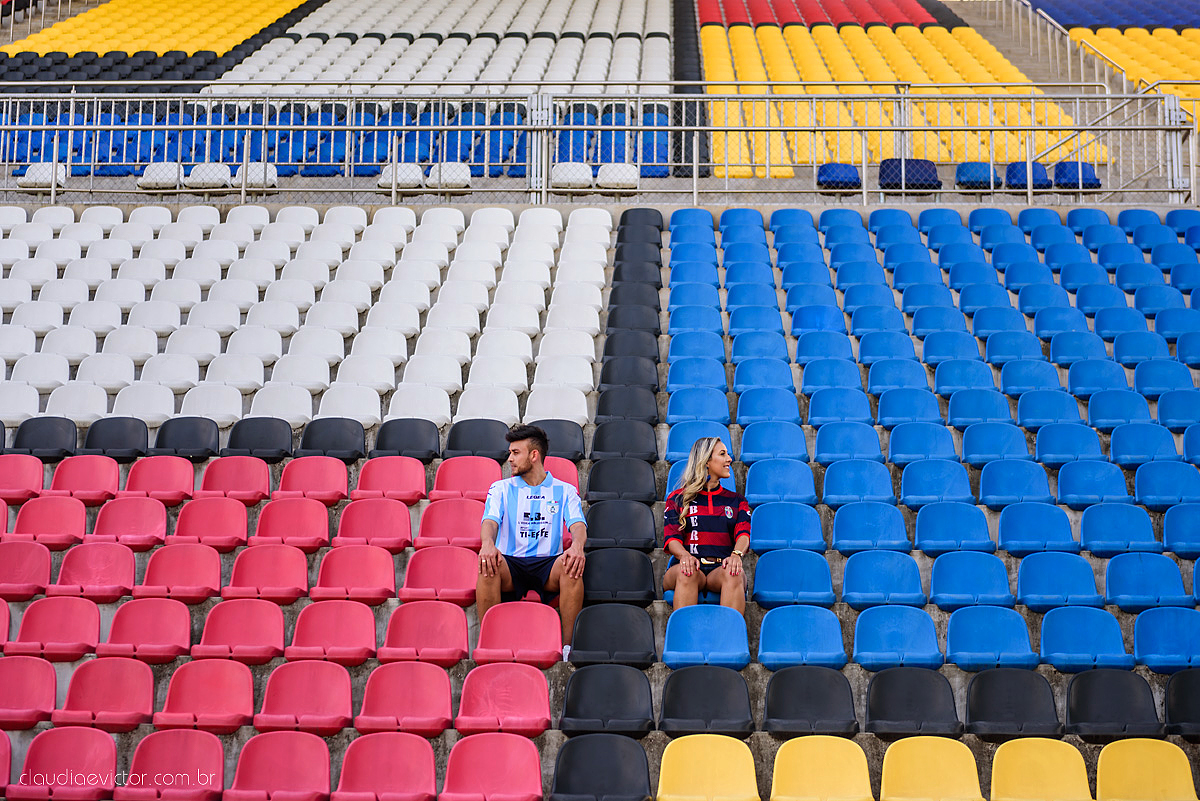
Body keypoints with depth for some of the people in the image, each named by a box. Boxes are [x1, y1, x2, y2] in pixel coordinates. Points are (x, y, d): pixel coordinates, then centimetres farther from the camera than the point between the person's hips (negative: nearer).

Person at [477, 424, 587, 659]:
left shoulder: (565, 491, 14)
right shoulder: (501, 488, 15)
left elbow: (577, 525, -2)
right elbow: (490, 521, -3)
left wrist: (577, 545, -29)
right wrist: (488, 543, -29)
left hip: (548, 564, 0)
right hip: (510, 563, 0)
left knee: (572, 564, -35)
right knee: (488, 563, -35)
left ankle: (567, 645, -28)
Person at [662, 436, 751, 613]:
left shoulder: (737, 501, 24)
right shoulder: (677, 498, 18)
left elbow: (743, 534, 5)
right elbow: (671, 537, 3)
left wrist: (736, 554, -21)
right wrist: (684, 555, -22)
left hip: (721, 569, 1)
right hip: (692, 565, -1)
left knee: (733, 574, -34)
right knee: (687, 573, -36)